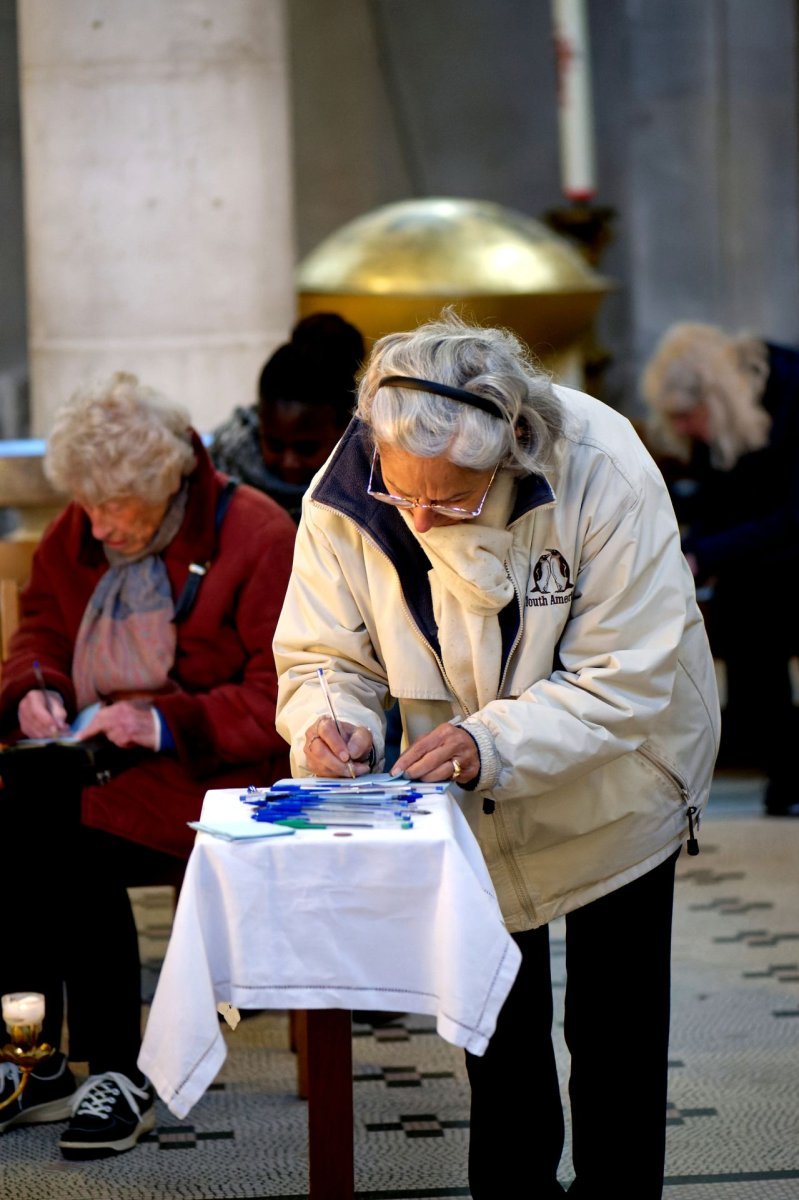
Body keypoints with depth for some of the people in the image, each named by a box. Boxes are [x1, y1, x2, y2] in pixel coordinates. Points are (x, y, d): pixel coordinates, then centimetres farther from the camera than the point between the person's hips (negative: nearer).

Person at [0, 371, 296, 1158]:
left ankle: (115, 1076, -16)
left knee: (77, 837, -30)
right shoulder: (78, 533, 10)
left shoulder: (257, 538, -9)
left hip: (203, 770, -6)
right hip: (88, 755, 6)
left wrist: (165, 723, -22)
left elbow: (281, 697, -12)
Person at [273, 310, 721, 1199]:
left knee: (614, 1030, 7)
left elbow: (626, 682, -30)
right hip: (468, 804, 3)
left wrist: (493, 743, -42)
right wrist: (333, 721, -35)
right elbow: (321, 653, -12)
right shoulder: (346, 496, -23)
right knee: (496, 1023, 16)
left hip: (610, 792, -3)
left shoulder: (603, 474, -32)